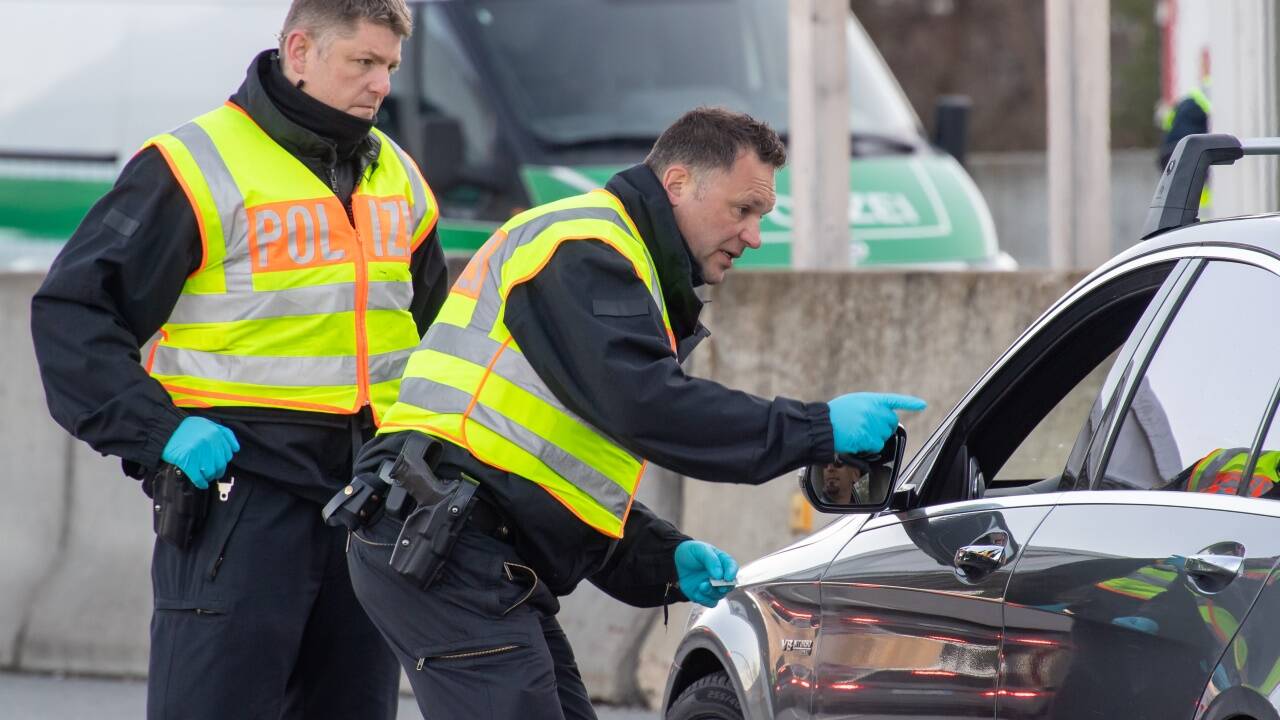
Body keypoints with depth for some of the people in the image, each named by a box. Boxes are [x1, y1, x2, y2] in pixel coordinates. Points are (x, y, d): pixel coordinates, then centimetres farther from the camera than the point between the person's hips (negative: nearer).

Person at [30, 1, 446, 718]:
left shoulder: (398, 179, 14)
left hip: (368, 494, 7)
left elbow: (432, 326, 31)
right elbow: (73, 311, -9)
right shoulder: (197, 168, -8)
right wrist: (157, 429, -18)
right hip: (240, 481, -7)